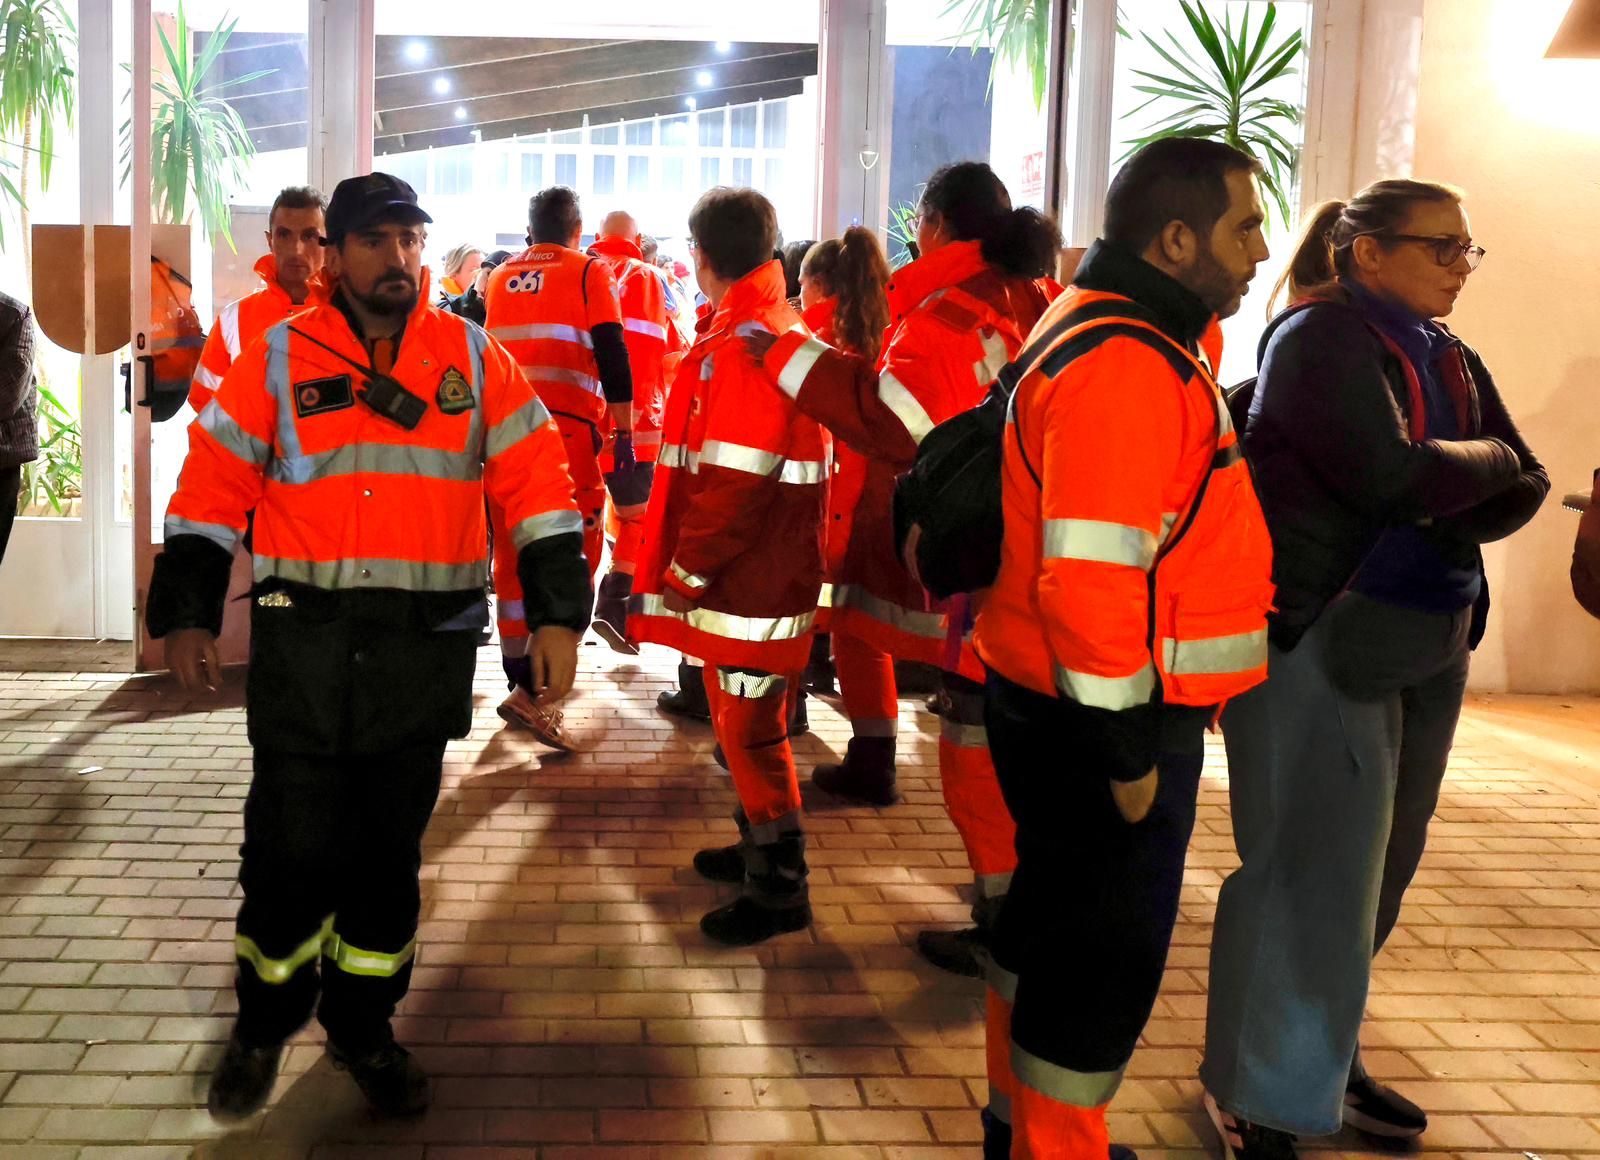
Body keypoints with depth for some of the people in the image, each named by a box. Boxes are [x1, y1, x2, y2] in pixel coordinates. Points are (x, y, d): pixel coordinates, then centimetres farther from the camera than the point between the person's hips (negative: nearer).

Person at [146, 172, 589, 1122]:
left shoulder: (476, 359, 5)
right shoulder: (280, 357, 2)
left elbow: (537, 485, 3)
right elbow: (213, 487, 3)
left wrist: (556, 614, -4)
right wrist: (188, 613, -2)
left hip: (426, 651, 2)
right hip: (303, 650, -1)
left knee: (390, 850, 12)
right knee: (291, 850, 3)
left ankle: (364, 1025, 31)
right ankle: (264, 1026, 27)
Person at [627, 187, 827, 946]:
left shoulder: (743, 344, -19)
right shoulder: (780, 330, 13)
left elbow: (733, 483, -25)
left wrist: (684, 572, -15)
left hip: (747, 579, -10)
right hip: (766, 570, 10)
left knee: (749, 728, -2)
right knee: (746, 722, 20)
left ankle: (779, 889, 8)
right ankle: (760, 848, 34)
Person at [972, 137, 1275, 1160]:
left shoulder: (1138, 338, 12)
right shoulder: (1126, 365, -22)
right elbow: (1091, 578, -27)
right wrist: (1128, 750, -20)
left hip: (1085, 703, 10)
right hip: (1106, 720, -10)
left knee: (1059, 915, 21)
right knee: (1110, 954, 3)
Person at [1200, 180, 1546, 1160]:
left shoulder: (1448, 357, 13)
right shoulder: (1323, 338, -11)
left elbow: (1526, 484, 8)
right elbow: (1395, 477, -23)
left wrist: (1446, 510, -12)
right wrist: (1483, 461, -5)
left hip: (1426, 640, 8)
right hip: (1320, 640, -8)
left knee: (1374, 867, 15)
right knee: (1311, 870, -2)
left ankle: (1320, 1055, 31)